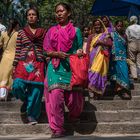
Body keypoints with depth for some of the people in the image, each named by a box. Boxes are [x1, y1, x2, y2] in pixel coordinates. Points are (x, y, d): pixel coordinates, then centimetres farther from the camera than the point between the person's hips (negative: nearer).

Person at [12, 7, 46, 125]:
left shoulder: (43, 33, 11)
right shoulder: (21, 33, 12)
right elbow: (17, 50, 10)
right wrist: (14, 66, 5)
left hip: (38, 64, 0)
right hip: (23, 63, 1)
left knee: (36, 89, -5)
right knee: (18, 85, -18)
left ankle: (32, 115, 10)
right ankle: (26, 100, 16)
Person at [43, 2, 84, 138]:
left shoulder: (75, 30, 9)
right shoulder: (52, 31, 11)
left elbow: (79, 48, 12)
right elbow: (47, 51, 9)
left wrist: (79, 52, -11)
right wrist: (57, 54, -10)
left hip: (71, 67, 0)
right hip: (56, 67, 1)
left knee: (73, 96, -2)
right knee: (55, 95, -12)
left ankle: (73, 117, 34)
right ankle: (57, 129, -4)